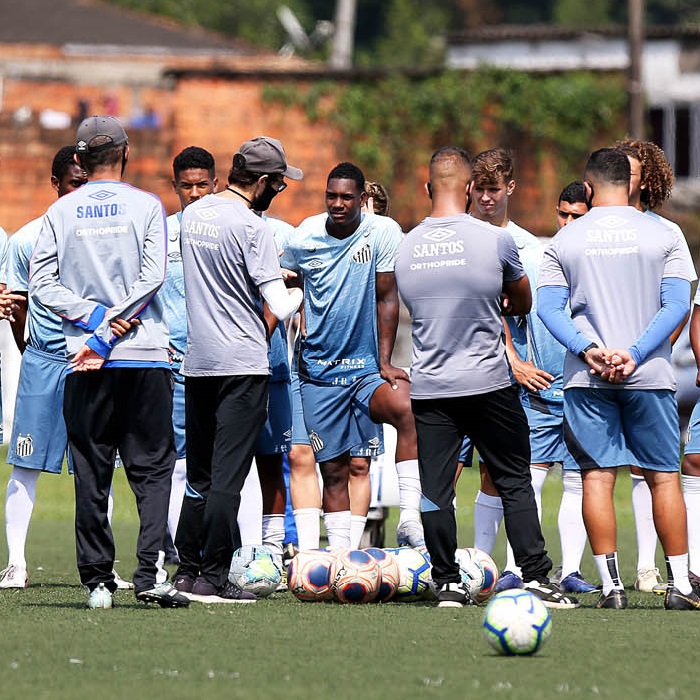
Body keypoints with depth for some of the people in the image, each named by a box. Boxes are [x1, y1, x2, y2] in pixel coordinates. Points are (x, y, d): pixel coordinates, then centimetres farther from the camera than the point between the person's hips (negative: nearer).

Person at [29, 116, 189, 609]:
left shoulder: (61, 212, 6)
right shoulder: (146, 206, 2)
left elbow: (42, 284, -1)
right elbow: (152, 277, -8)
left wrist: (91, 317, -5)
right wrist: (108, 330, -8)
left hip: (85, 365, 1)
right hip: (145, 355, -1)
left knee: (91, 475, 6)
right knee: (152, 467, 2)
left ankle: (98, 581, 5)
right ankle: (150, 572, -12)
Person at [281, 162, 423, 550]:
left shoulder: (383, 232, -7)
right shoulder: (304, 238, -1)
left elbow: (386, 299, -5)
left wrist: (384, 362, -11)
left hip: (365, 366, -2)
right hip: (317, 369, 2)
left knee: (406, 408, -33)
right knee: (333, 468, 4)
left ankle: (409, 518, -33)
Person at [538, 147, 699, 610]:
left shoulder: (564, 241, 4)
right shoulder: (660, 236, 2)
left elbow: (549, 308, -3)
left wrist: (587, 349, -11)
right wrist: (635, 354, -9)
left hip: (586, 379, 0)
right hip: (650, 377, 0)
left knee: (597, 476, 1)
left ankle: (611, 584, -4)